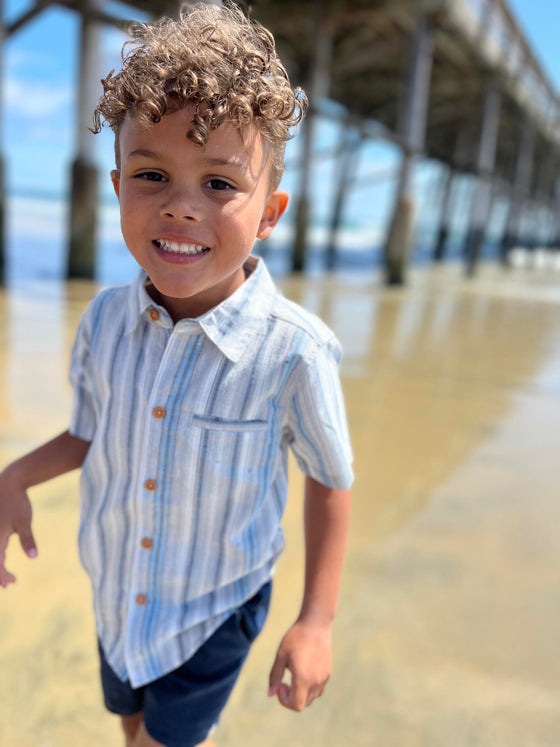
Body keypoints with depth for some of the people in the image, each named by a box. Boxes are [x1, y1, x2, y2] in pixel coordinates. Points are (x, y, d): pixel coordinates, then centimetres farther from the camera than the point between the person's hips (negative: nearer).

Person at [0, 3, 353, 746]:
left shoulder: (295, 351, -29)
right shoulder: (105, 318, -15)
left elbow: (330, 480, -15)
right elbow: (91, 433, 1)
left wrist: (317, 620, -10)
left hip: (216, 609, -4)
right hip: (116, 594, 5)